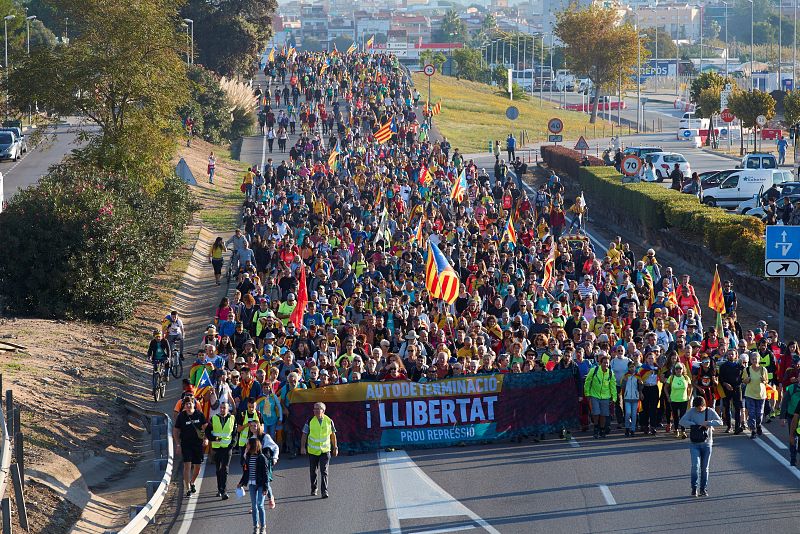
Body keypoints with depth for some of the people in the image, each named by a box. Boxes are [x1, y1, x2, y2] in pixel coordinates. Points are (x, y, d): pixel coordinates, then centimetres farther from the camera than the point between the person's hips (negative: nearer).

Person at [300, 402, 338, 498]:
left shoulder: (329, 421, -1)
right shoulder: (310, 421, -4)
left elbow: (333, 435, 9)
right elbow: (304, 435, -1)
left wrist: (335, 448, 9)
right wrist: (302, 447, -10)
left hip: (325, 450, -1)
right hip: (313, 450, 1)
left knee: (324, 471, -10)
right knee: (313, 472, 11)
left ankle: (324, 491, -10)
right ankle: (314, 489, 29)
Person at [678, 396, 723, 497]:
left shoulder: (710, 412, -2)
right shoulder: (691, 411, -2)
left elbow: (720, 422, -11)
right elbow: (682, 421, -10)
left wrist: (708, 423, -24)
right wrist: (696, 425, -16)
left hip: (706, 444, 1)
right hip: (694, 444, -1)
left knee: (705, 468, 4)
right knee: (695, 465, -14)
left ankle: (703, 489, 14)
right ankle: (694, 488, -4)